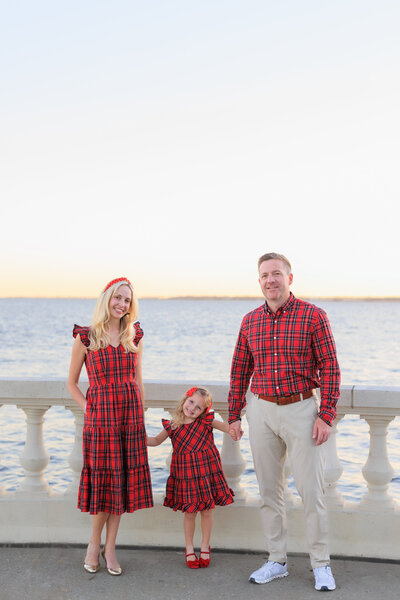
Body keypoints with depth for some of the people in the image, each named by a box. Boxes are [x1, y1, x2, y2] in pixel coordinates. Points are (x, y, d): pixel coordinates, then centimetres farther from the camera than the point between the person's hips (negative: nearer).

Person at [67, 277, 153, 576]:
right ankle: (95, 543, 22)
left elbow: (138, 381, 12)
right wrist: (88, 409, -3)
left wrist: (140, 416, 8)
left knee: (122, 479, 6)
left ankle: (110, 547, 18)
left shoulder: (134, 336, 7)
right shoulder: (86, 338, -2)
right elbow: (72, 383, 5)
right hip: (100, 414, -3)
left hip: (131, 415, 3)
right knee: (104, 479, 1)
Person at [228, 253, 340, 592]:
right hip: (262, 411, 4)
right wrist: (234, 415, 10)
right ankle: (277, 561, 24)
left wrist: (326, 416, -12)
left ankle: (321, 565, 17)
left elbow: (330, 367, -6)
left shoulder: (313, 316, -6)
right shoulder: (250, 321, 6)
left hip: (301, 409, -4)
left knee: (311, 490, 1)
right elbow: (239, 371, 12)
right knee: (269, 490, 10)